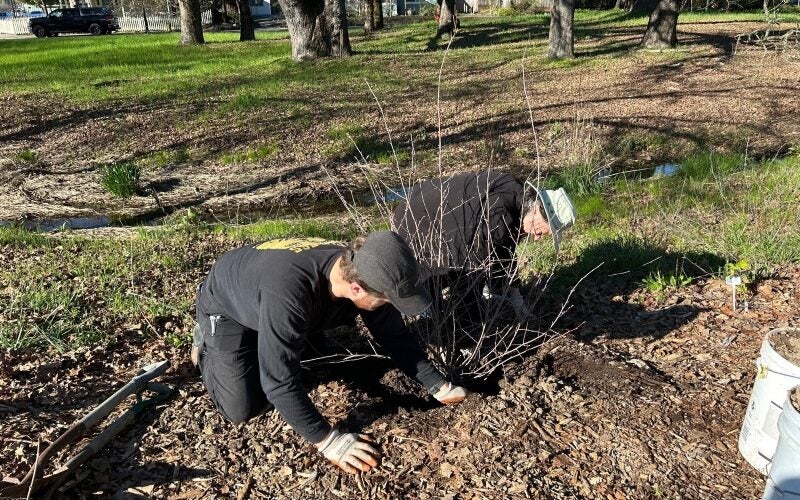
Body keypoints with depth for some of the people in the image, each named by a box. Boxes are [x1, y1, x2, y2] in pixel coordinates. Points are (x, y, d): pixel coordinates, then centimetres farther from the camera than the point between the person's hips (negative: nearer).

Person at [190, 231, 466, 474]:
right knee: (241, 409, -7)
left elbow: (395, 335, -12)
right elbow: (279, 380, -41)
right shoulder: (287, 292, -47)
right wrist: (327, 440, -36)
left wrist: (439, 386, -11)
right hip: (226, 306, -5)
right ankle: (206, 343, 16)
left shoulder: (361, 270, -26)